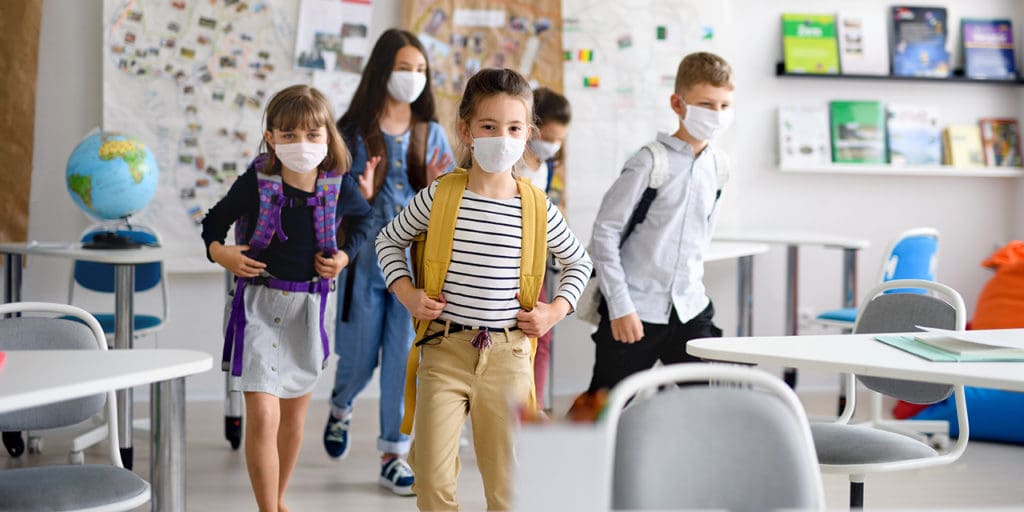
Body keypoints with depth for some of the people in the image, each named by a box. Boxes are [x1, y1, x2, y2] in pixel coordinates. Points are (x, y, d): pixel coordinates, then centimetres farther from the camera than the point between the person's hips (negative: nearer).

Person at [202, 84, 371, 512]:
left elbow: (363, 219, 14)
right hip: (259, 303, -3)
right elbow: (215, 219, 2)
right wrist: (218, 252, -16)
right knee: (262, 414, -14)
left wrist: (344, 257, 0)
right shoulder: (256, 182, -13)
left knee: (294, 414, 16)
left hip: (309, 304, 3)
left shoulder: (339, 185, -7)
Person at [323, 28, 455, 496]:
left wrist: (436, 188, -12)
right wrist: (358, 198, -20)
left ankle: (393, 455, 8)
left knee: (404, 360, -1)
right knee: (359, 357, 8)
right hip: (365, 260, -2)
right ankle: (340, 409, 41)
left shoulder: (430, 133, 6)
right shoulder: (353, 132, -2)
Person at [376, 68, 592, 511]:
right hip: (444, 350, -1)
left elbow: (578, 261, 17)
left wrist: (556, 310, 4)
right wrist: (406, 292, 0)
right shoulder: (439, 197, -4)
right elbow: (389, 240, 13)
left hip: (508, 357, 1)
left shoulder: (537, 209, 0)